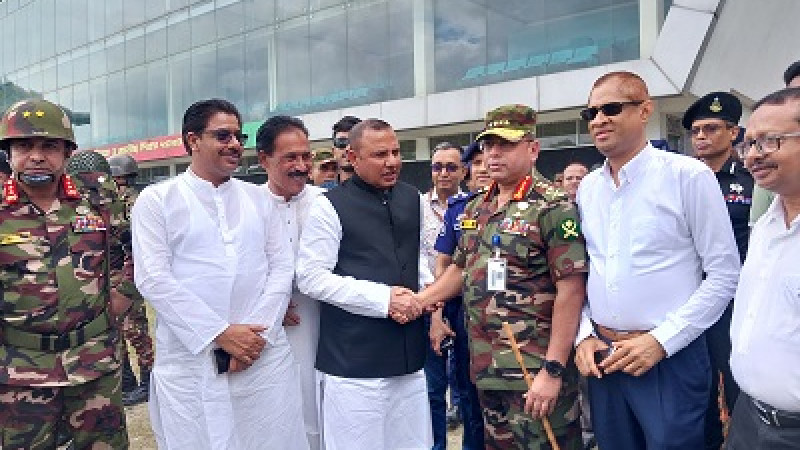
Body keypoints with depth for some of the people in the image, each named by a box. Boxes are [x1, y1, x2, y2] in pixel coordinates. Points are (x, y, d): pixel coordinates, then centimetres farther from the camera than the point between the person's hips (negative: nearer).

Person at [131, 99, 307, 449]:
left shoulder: (258, 198, 11)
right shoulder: (156, 200, 1)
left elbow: (281, 266, 5)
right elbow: (153, 278, -7)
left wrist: (257, 333, -8)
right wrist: (219, 334, -13)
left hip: (264, 357, 3)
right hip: (190, 362, -2)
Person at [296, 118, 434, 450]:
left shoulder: (412, 199, 11)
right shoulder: (329, 206, -8)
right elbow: (311, 278, -12)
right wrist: (384, 299, -16)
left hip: (409, 357, 6)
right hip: (353, 360, -5)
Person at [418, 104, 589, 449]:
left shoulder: (554, 207, -13)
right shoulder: (475, 209, 10)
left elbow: (570, 291, -17)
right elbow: (460, 268, 19)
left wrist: (553, 370, -21)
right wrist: (416, 301, 4)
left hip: (535, 372, -7)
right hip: (486, 368, 7)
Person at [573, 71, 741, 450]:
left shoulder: (689, 176, -9)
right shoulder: (587, 188, 6)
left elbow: (724, 274, -9)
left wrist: (661, 341, -13)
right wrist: (584, 335, 0)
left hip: (670, 358, -4)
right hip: (601, 358, 5)